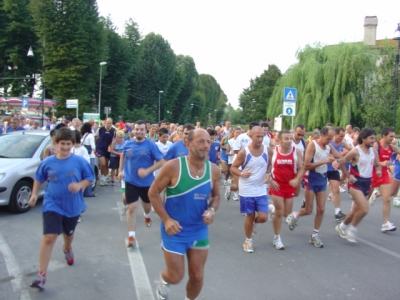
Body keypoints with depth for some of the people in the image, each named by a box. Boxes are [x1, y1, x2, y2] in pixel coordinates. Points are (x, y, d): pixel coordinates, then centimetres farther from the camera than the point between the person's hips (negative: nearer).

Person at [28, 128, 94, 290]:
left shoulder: (79, 161, -10)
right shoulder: (47, 162, -5)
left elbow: (89, 178, -3)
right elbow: (39, 178, 10)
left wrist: (79, 185, -20)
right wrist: (34, 194, 1)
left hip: (73, 205, 1)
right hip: (52, 204, -1)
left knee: (68, 233, 23)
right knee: (49, 237, -14)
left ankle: (67, 248, 60)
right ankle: (41, 275, -8)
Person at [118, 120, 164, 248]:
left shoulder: (151, 145, -13)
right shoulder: (128, 144, -3)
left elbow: (161, 162, -13)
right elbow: (123, 156, 18)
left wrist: (147, 170, -23)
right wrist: (120, 170, 13)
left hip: (147, 182, 0)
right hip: (131, 181, 0)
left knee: (147, 205, 20)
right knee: (131, 208, -7)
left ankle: (146, 215, 58)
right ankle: (131, 236, 0)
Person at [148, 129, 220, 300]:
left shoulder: (214, 171, -7)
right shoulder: (173, 166, -19)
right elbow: (153, 193, -10)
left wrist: (212, 210, -12)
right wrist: (166, 219, -17)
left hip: (200, 230, 4)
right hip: (175, 230, -4)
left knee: (197, 276, 12)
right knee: (176, 277, 4)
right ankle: (164, 280, 41)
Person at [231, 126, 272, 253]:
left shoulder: (268, 150, -5)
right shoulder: (244, 152, -14)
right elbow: (233, 167, -7)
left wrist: (268, 174, -8)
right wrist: (241, 174, -27)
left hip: (261, 190, 3)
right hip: (247, 190, -2)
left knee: (263, 217, -3)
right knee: (250, 216, 7)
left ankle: (253, 222, 34)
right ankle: (248, 241, 29)